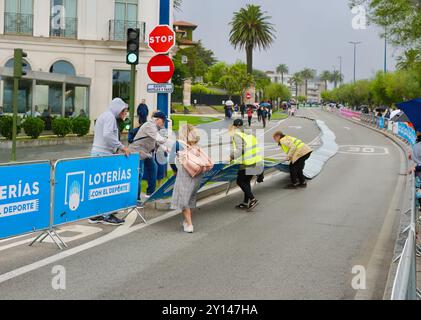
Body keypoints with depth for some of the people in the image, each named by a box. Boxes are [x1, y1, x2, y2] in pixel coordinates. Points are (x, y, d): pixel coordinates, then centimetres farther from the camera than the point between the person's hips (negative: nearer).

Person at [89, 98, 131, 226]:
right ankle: (107, 216, -5)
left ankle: (96, 215, 14)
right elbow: (107, 135, -22)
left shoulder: (105, 116, 24)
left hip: (97, 153, 10)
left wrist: (116, 149, 16)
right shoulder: (110, 116, -8)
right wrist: (122, 147, -16)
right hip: (103, 154, -10)